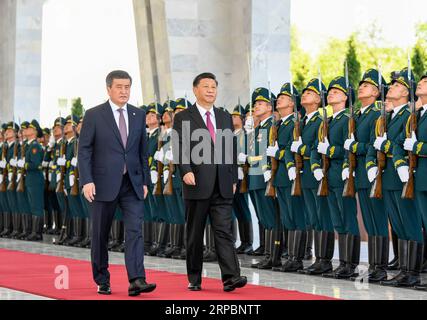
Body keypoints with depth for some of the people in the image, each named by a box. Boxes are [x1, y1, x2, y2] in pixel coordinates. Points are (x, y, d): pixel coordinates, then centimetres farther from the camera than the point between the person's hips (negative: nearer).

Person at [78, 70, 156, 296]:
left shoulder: (139, 115, 10)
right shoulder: (94, 116, -2)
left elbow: (143, 151, 14)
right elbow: (84, 151, -5)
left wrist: (145, 181, 10)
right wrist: (86, 181, -14)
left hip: (132, 184, 3)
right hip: (104, 184, -3)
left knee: (135, 231, -11)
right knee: (100, 235, 6)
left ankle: (136, 281, -18)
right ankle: (102, 281, 17)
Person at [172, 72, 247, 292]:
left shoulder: (225, 117, 16)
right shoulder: (183, 118, 2)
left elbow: (231, 150, 17)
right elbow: (179, 148, -7)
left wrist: (233, 179, 12)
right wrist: (186, 171, -22)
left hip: (222, 186, 3)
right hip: (197, 185, -3)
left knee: (224, 231, -6)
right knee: (194, 234, 6)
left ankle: (231, 276, -14)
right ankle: (194, 279, 14)